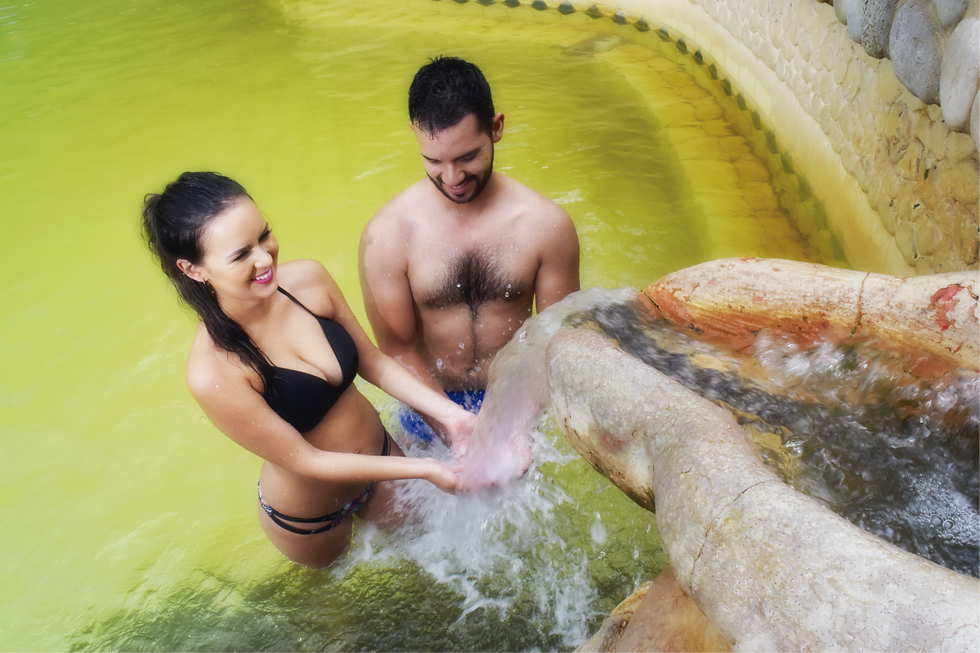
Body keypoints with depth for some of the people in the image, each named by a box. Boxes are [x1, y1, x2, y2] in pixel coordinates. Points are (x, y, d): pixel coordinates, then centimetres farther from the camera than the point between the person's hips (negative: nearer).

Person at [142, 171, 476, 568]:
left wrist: (448, 413, -19)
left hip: (379, 453, 4)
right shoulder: (212, 373, -36)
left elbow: (373, 363, -8)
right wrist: (426, 469, -26)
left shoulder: (307, 279, -21)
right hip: (307, 518, -3)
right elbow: (305, 460, -26)